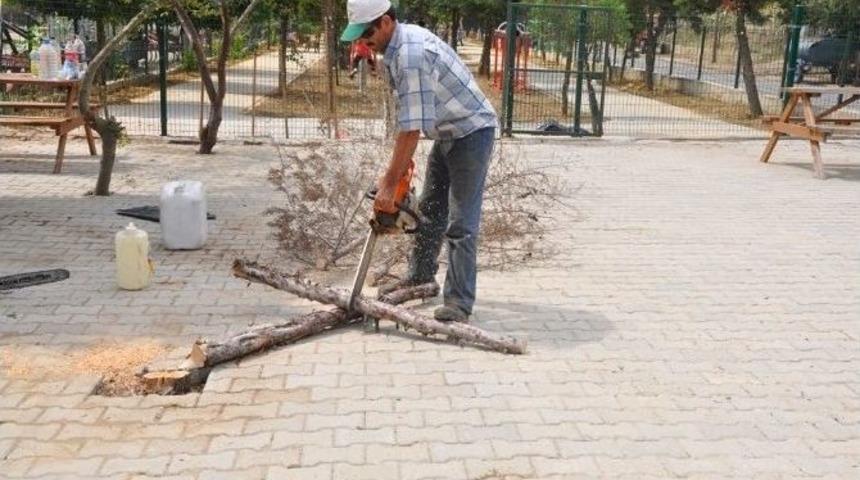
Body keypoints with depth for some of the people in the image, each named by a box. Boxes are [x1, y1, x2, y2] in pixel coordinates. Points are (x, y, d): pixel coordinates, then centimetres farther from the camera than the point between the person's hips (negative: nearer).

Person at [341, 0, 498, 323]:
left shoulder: (410, 54, -28)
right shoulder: (397, 47, 2)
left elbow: (412, 126, -30)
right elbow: (407, 117, 8)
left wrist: (389, 185, -26)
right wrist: (403, 159, 7)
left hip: (472, 132, -10)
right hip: (447, 134, 10)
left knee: (461, 223, -10)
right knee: (430, 209, 17)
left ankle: (459, 302, -5)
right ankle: (420, 276, 31)